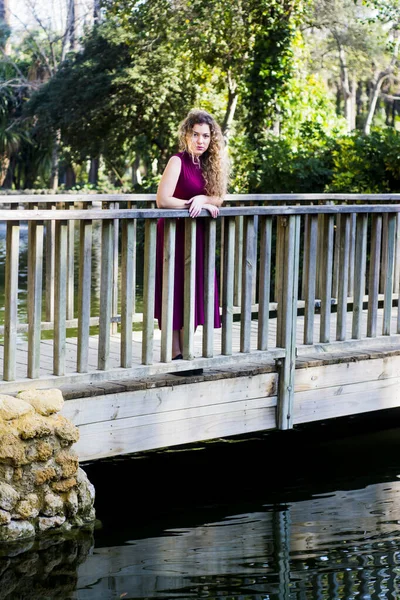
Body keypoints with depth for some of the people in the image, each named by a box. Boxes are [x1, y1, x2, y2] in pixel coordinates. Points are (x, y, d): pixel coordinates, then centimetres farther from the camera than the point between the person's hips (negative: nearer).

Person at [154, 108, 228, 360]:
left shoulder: (208, 164, 7)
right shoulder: (178, 161, -12)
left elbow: (218, 199, 4)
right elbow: (163, 200, -21)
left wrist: (201, 199, -17)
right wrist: (197, 205, -16)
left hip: (196, 235, 7)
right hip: (174, 233, -7)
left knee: (193, 294, 5)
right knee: (174, 294, -5)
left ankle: (184, 354, 11)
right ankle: (175, 356, -3)